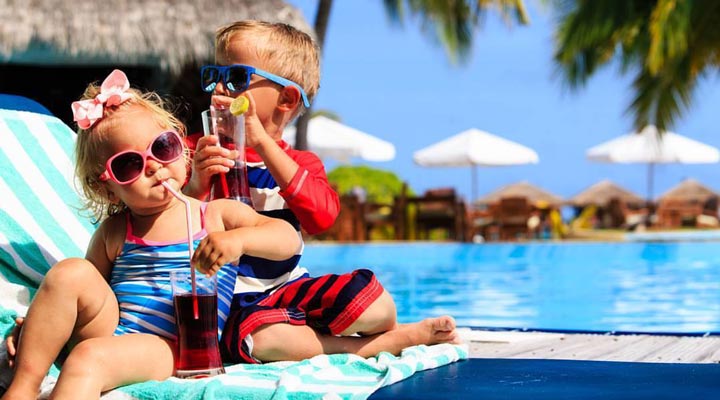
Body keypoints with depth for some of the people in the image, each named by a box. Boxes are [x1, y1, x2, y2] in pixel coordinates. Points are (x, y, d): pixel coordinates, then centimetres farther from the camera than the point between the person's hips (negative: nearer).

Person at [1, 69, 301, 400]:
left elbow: (289, 239, -4)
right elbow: (78, 296, 17)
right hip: (107, 328, 4)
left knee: (88, 358, -33)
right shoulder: (113, 231, 12)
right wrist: (38, 323, -3)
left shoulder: (217, 215, 7)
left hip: (165, 348, -4)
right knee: (70, 273, -22)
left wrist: (237, 240, -23)